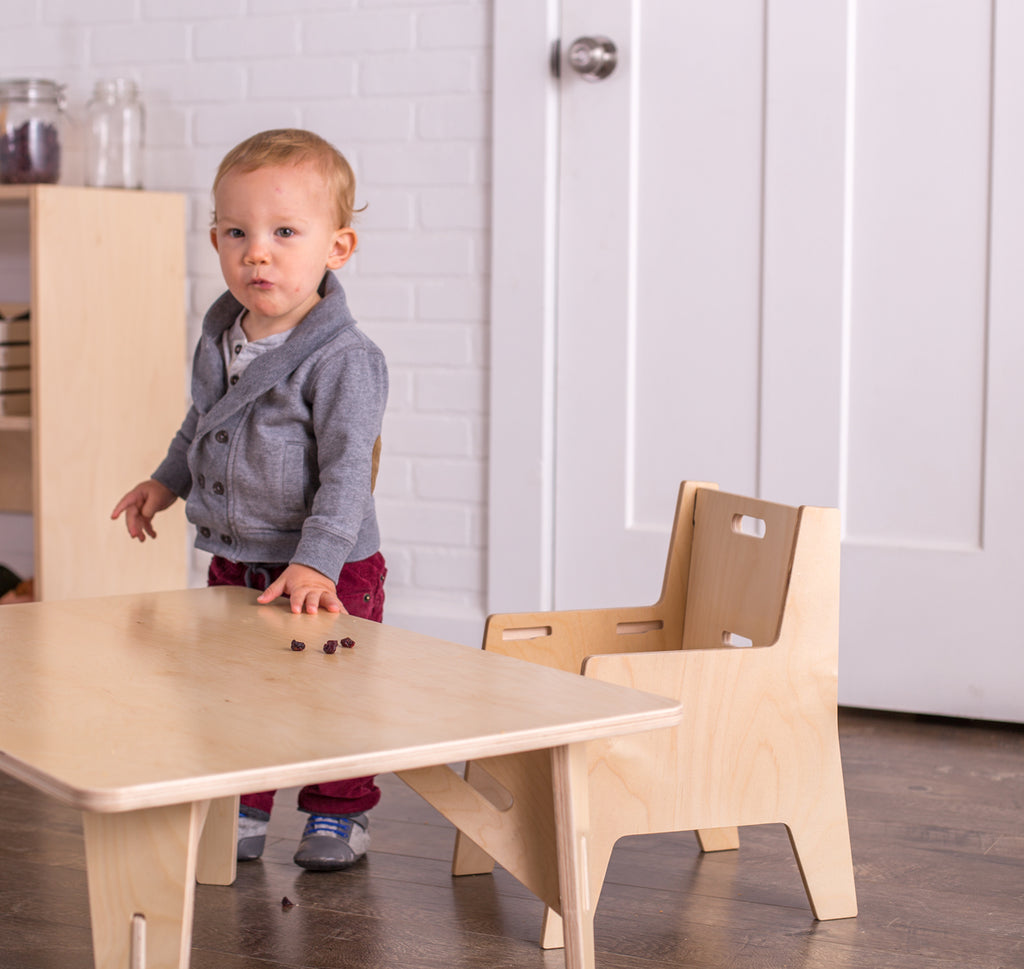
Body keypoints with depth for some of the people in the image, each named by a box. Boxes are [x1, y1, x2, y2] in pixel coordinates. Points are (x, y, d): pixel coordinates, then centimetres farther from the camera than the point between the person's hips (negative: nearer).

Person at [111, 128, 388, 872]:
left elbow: (347, 471, -23)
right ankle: (241, 812, 30)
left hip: (328, 575, -6)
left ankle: (340, 815, 25)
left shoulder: (342, 358, -20)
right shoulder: (218, 341, 3)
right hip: (233, 565, 6)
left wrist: (316, 563, -29)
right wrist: (167, 482, 20)